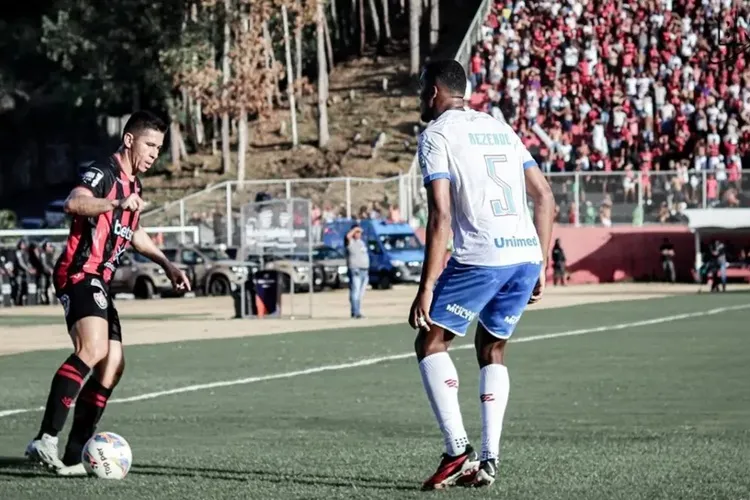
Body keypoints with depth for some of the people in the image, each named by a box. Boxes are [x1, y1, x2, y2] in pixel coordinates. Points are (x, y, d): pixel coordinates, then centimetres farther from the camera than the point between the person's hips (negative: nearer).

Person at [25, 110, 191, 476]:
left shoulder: (133, 184, 20)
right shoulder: (104, 173, -9)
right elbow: (74, 202, -31)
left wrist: (167, 265, 35)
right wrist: (117, 204, -45)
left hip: (99, 281, 10)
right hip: (79, 274, -10)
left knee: (112, 366, 7)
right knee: (93, 349, -30)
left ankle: (73, 457, 10)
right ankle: (46, 439, -36)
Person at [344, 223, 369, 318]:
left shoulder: (361, 242, 20)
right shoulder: (350, 242, -4)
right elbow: (348, 236, -30)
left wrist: (367, 270, 21)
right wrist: (355, 229, -15)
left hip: (364, 270, 8)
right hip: (355, 270, -8)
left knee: (361, 294, 9)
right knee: (355, 292, -13)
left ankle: (358, 312, 13)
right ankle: (355, 312, -16)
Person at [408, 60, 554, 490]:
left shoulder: (436, 135, 1)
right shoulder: (500, 128, 22)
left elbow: (441, 216, -10)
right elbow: (546, 198, 19)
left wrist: (427, 288, -9)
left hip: (481, 257, -7)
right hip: (526, 254, 7)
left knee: (431, 342, 7)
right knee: (492, 349, 20)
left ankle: (459, 452, -6)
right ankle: (489, 461, 11)